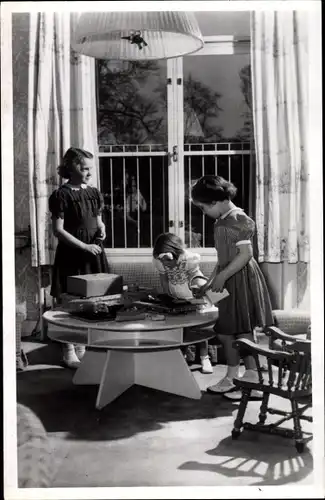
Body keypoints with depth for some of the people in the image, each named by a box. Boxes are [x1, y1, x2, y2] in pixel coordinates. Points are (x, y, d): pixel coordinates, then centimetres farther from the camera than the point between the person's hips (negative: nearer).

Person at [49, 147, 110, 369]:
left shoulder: (94, 193, 9)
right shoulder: (62, 195, -9)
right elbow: (58, 230, -12)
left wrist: (102, 229, -1)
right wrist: (84, 246, -16)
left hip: (94, 253, 6)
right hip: (71, 254, -6)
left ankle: (83, 346, 22)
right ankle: (69, 351, 9)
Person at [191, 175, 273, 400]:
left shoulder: (237, 219, -17)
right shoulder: (222, 221, 12)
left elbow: (246, 254, -22)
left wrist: (221, 276, -20)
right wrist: (211, 281, 16)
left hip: (241, 279, -9)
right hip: (227, 281, 9)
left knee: (243, 330, -2)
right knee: (225, 330, 14)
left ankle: (252, 382, 10)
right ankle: (232, 377, 26)